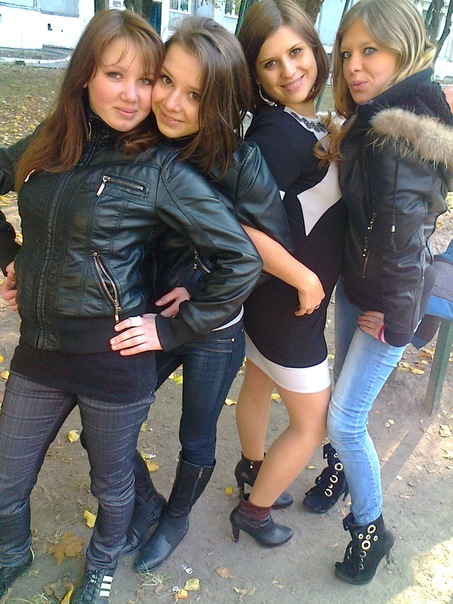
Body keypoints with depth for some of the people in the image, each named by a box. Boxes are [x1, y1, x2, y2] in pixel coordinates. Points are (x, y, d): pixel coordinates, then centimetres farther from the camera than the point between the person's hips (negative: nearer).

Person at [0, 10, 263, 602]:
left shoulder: (163, 170, -15)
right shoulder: (48, 146, 0)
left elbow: (242, 260, -18)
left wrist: (173, 329, -15)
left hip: (114, 361, -4)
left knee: (112, 485, 20)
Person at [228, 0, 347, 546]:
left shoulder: (310, 122, 1)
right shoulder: (279, 135, -27)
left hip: (272, 295, 8)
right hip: (287, 305, -8)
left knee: (258, 385, 28)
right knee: (312, 422, 11)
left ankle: (252, 467, 55)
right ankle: (253, 511, 32)